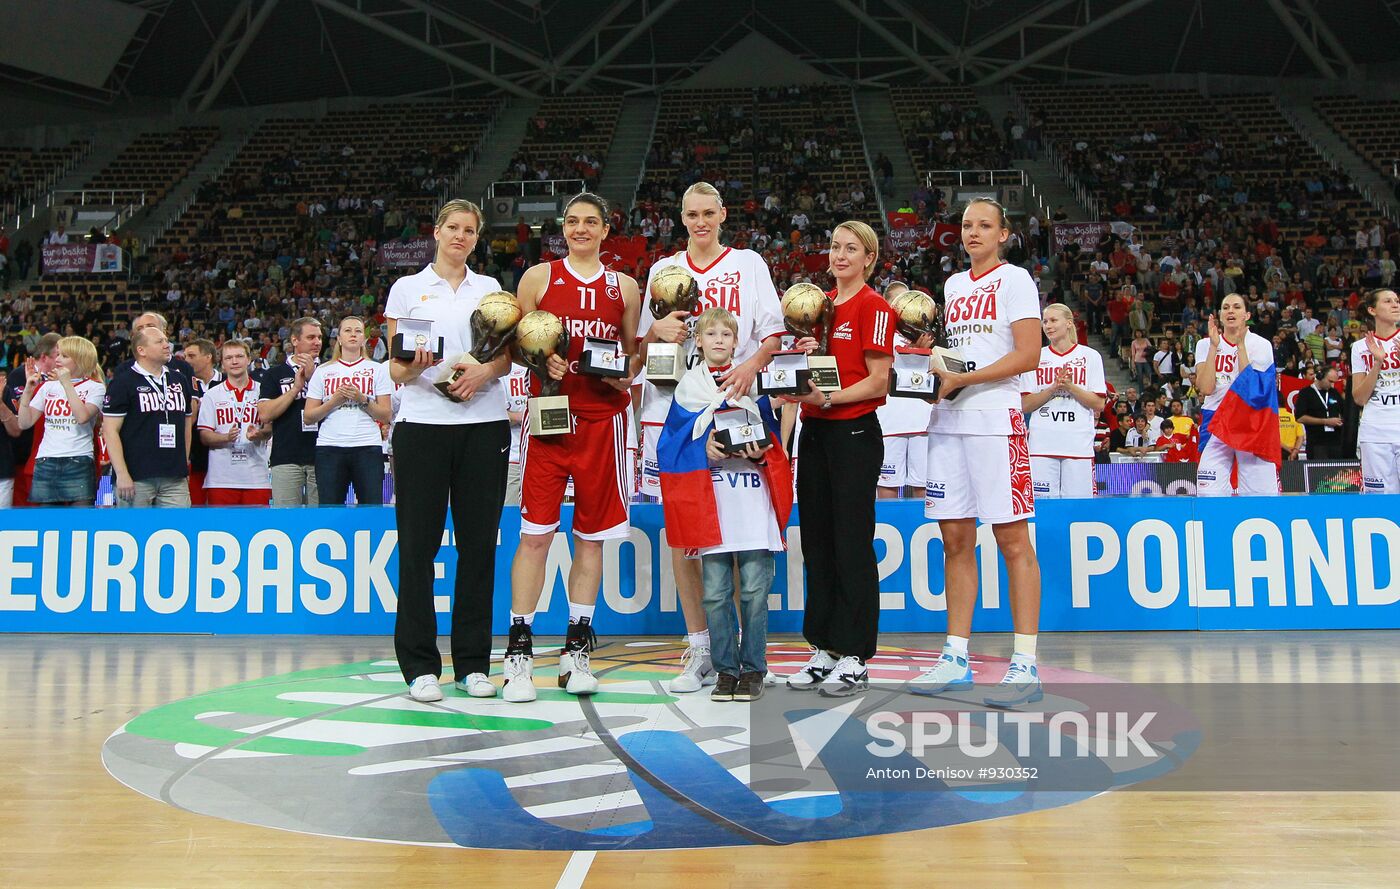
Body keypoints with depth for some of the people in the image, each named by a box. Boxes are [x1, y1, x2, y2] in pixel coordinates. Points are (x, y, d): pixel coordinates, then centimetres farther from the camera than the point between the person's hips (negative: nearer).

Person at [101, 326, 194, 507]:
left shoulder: (180, 379, 16)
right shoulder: (123, 381, -2)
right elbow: (110, 430, -7)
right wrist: (122, 474, -14)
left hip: (175, 479, 5)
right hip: (136, 478, -4)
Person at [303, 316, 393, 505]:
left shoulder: (378, 370, 12)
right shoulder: (323, 371, 14)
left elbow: (386, 416, 6)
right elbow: (308, 417, 8)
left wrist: (362, 399, -7)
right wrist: (335, 400, -5)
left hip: (368, 448, -1)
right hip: (329, 447, 1)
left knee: (372, 508, -9)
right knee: (329, 510, -4)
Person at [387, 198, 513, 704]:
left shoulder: (490, 288, 16)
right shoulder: (407, 288, 10)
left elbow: (508, 355, 11)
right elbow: (394, 368, 6)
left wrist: (486, 371, -11)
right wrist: (413, 366, -17)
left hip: (484, 423, 2)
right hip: (422, 421, -2)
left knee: (478, 542, 2)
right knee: (419, 543, -2)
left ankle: (473, 663, 11)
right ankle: (420, 666, 6)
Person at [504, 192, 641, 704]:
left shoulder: (624, 286, 12)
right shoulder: (539, 277, 8)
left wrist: (625, 376, -5)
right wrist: (542, 360, -11)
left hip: (604, 418, 2)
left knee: (592, 536, 5)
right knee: (535, 532, -6)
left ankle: (576, 652, 14)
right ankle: (519, 652, 2)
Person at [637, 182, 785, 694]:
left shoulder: (748, 264, 11)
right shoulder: (663, 270, 17)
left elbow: (773, 333, 4)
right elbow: (639, 348, 18)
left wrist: (751, 364, -15)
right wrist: (657, 331, -4)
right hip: (671, 410, 3)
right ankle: (699, 648, 10)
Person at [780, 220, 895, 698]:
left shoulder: (873, 307, -6)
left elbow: (878, 381, -11)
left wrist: (828, 398, -21)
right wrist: (803, 354, -1)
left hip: (854, 433, -7)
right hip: (814, 431, 7)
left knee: (852, 545, -4)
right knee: (816, 542, 9)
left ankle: (855, 658, 4)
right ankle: (824, 650, 18)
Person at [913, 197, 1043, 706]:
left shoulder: (1014, 279, 0)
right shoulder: (953, 285, 20)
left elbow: (1028, 355, -10)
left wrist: (962, 379, -15)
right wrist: (929, 371, 6)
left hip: (995, 418, -7)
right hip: (948, 420, 7)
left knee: (1012, 540, -6)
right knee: (955, 539, 6)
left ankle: (1025, 666, -4)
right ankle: (956, 659, 13)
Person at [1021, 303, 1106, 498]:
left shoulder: (1090, 356, 7)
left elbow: (1099, 404, 2)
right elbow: (1025, 405, 4)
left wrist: (1070, 386, -11)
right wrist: (1054, 387, -9)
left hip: (1078, 444, -1)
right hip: (1042, 443, 1)